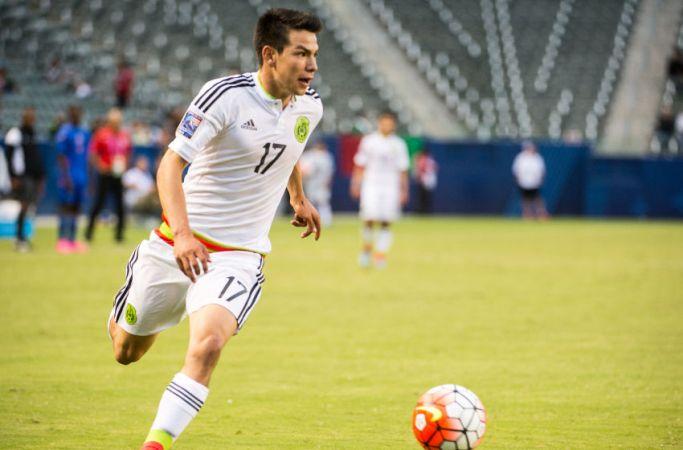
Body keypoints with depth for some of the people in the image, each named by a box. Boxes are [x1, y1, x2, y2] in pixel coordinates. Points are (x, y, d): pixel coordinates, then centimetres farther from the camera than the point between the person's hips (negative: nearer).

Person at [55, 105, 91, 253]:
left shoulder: (85, 133, 13)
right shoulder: (65, 132, -9)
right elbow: (61, 156, -12)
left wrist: (87, 177, 16)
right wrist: (66, 177, -18)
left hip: (82, 176, 7)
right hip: (70, 177, -7)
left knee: (76, 207, 8)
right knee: (66, 206, -6)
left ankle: (72, 240, 12)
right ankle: (62, 240, -5)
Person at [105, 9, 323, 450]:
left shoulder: (310, 106, 0)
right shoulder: (226, 95, -18)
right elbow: (170, 165, -22)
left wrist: (299, 199, 40)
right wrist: (182, 235, -37)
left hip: (238, 256, 2)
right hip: (179, 244, -2)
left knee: (207, 345, -27)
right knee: (126, 352, 15)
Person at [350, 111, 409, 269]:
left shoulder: (399, 145, 8)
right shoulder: (369, 141, 5)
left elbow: (402, 170, 10)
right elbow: (360, 165, 7)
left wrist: (403, 190, 5)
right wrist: (356, 184, 0)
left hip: (391, 186, 1)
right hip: (371, 184, -1)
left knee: (386, 222, -5)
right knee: (370, 217, -12)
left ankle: (380, 254, 0)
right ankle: (367, 248, 9)